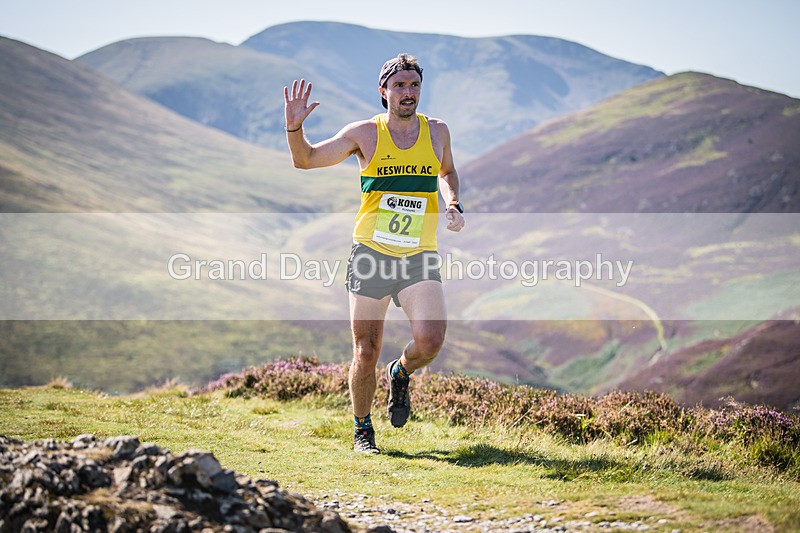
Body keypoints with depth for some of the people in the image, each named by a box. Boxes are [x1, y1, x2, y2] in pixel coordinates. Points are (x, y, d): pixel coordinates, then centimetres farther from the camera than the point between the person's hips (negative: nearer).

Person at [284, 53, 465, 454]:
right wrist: (294, 127, -16)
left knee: (430, 339, -19)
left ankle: (401, 374, 16)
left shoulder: (437, 132, 8)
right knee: (366, 353, 1)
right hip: (371, 254, -1)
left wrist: (453, 204, 10)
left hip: (420, 256, 1)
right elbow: (306, 160, 3)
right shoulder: (365, 134, 1)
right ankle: (362, 429, 23)